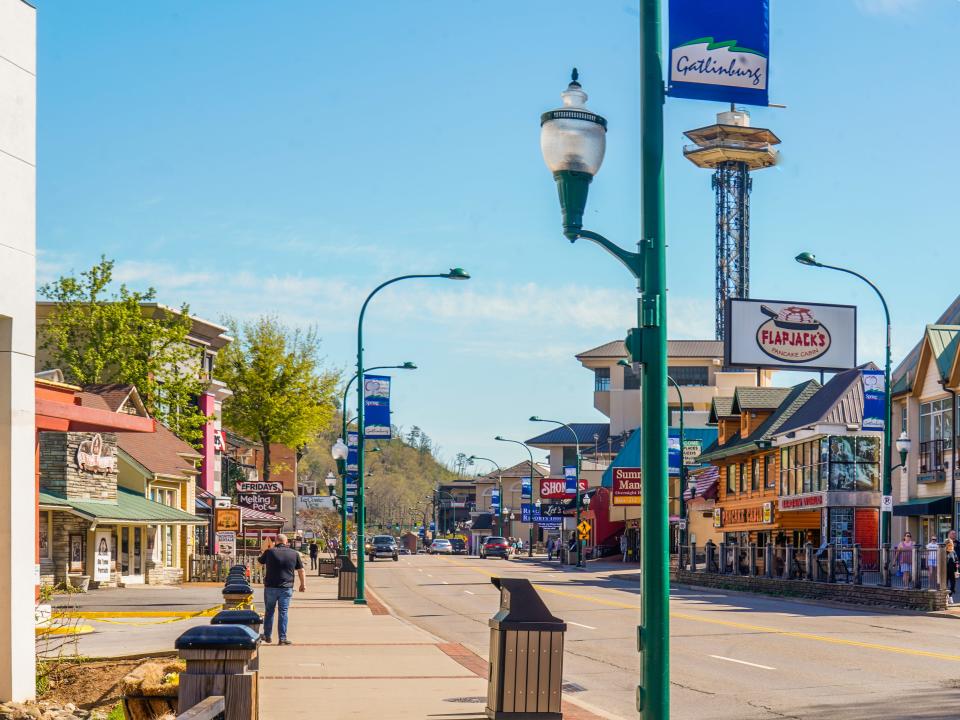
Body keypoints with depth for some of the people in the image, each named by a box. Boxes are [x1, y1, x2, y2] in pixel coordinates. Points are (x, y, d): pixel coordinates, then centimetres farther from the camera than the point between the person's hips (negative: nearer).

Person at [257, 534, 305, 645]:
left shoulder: (269, 552, -3)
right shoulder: (294, 553, 0)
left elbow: (259, 562, 14)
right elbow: (300, 570, 5)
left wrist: (263, 551, 29)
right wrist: (303, 584, 15)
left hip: (270, 587, 0)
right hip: (286, 588, 0)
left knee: (269, 611, 14)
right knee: (283, 613, 2)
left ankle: (267, 635, 22)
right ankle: (283, 638, 0)